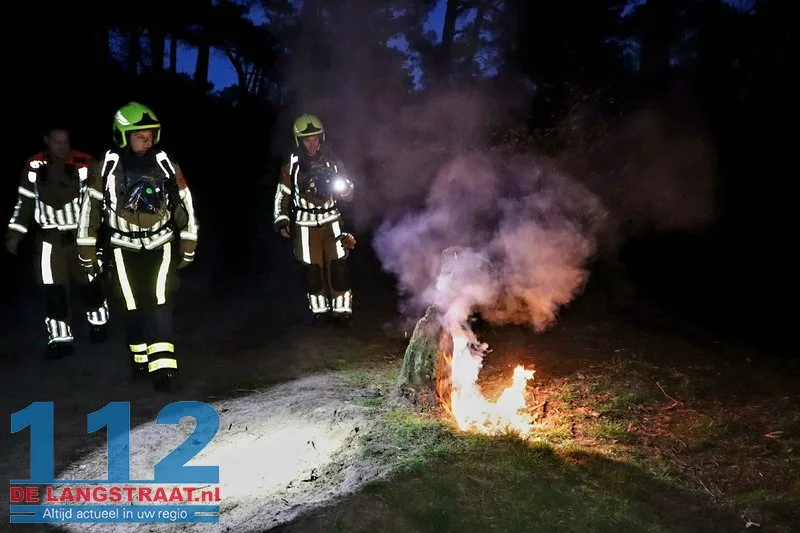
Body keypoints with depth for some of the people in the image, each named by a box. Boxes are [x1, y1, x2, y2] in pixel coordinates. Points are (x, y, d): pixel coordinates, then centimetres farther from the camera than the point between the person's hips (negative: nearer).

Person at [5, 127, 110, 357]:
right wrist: (15, 233, 5)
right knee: (54, 290, 3)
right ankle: (60, 339, 14)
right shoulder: (34, 167, -1)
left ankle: (98, 324, 36)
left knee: (90, 284, 12)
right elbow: (24, 202, 8)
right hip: (50, 239, 2)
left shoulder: (85, 164, -11)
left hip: (82, 235, -2)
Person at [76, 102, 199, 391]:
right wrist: (86, 250, 2)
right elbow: (91, 206, 0)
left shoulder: (165, 163, -6)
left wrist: (188, 246, 3)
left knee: (160, 305, -11)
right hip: (124, 249, 1)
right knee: (133, 308, 8)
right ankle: (140, 358, 26)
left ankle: (162, 366, -11)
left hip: (161, 245, -1)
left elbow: (184, 204, 1)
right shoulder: (109, 165, -7)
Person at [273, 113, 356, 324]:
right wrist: (281, 221, -5)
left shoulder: (333, 161, 3)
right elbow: (282, 195, 4)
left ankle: (341, 309, 8)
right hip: (305, 226, -1)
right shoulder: (292, 166, -2)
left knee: (338, 267, -3)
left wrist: (341, 187, -14)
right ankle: (320, 309, 19)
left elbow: (349, 195, 8)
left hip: (332, 222, 1)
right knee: (312, 269, 4)